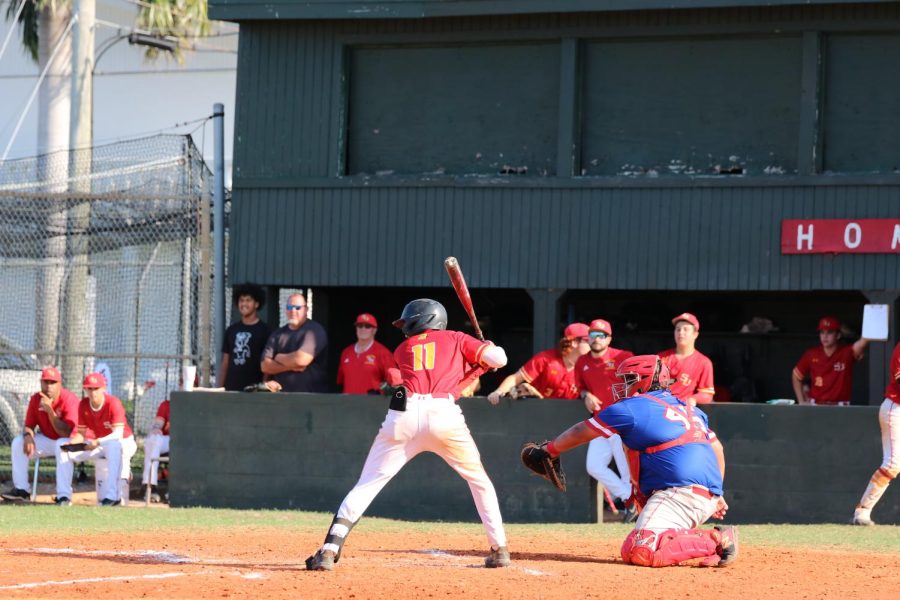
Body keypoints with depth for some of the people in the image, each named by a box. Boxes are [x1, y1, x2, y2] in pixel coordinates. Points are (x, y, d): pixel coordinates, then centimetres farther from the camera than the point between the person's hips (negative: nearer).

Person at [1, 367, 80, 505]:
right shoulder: (36, 400, -7)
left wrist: (50, 410, -36)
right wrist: (28, 435, -25)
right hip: (46, 440, 6)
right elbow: (29, 425, 0)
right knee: (18, 442, -10)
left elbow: (66, 433, -29)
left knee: (62, 445, -38)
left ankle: (64, 496, -37)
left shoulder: (69, 400, -24)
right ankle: (21, 490, -6)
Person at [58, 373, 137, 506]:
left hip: (124, 443, -6)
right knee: (65, 452, -8)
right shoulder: (83, 405, -6)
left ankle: (112, 496, -46)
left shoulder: (113, 403, -23)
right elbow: (81, 433, -1)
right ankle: (64, 495, -6)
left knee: (113, 445, -43)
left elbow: (118, 434, -32)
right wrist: (72, 442, -23)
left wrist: (98, 442, -47)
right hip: (99, 445, 6)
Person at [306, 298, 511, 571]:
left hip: (405, 414, 1)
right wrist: (487, 353, 35)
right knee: (479, 481, 21)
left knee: (366, 485, 6)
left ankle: (329, 551, -8)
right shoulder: (455, 339, 21)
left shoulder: (403, 349, 27)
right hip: (444, 415, -1)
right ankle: (499, 549, 14)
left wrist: (472, 370, 40)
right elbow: (499, 359, 11)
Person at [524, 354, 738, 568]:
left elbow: (581, 432, 11)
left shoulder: (632, 407, 2)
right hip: (709, 497, 9)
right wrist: (716, 494, 35)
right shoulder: (689, 408, 24)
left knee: (638, 552, -18)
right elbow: (717, 448, 27)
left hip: (683, 492, -9)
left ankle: (714, 541, -20)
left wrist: (548, 450, 26)